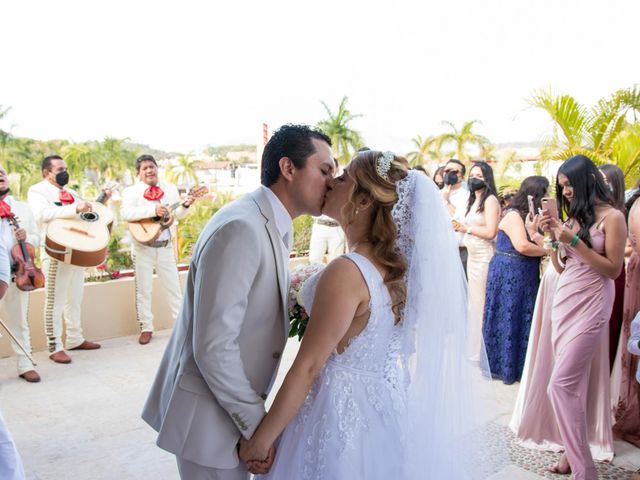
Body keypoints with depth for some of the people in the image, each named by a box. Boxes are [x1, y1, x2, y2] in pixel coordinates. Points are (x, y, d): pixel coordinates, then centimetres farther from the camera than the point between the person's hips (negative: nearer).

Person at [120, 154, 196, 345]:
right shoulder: (131, 191, -5)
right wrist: (153, 210, -31)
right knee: (143, 290, 7)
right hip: (142, 247, -2)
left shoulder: (169, 189, 6)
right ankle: (146, 328, 18)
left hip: (165, 246, 2)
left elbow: (178, 215, 6)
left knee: (173, 286, 9)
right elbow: (125, 213, -22)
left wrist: (185, 205, -16)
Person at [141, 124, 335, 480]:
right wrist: (255, 423, -17)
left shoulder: (277, 227, 5)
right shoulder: (241, 228, -25)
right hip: (210, 413, -9)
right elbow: (213, 346, -26)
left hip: (235, 402, 9)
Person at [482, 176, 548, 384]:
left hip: (525, 277, 8)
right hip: (508, 275, -8)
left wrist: (533, 232, -17)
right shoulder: (513, 215, -12)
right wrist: (546, 250, -7)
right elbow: (522, 246, -23)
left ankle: (518, 365, 21)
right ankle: (503, 366, 15)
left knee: (523, 319, 10)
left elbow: (541, 244, 1)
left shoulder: (530, 217, 11)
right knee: (508, 319, 2)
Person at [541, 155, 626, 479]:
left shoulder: (612, 217, -7)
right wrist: (553, 235, 1)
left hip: (590, 306, -7)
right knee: (573, 383, 10)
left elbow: (613, 270, -12)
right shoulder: (572, 216, 13)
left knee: (561, 385, -10)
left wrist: (575, 241, -17)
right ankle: (573, 452, 20)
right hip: (563, 301, 7)